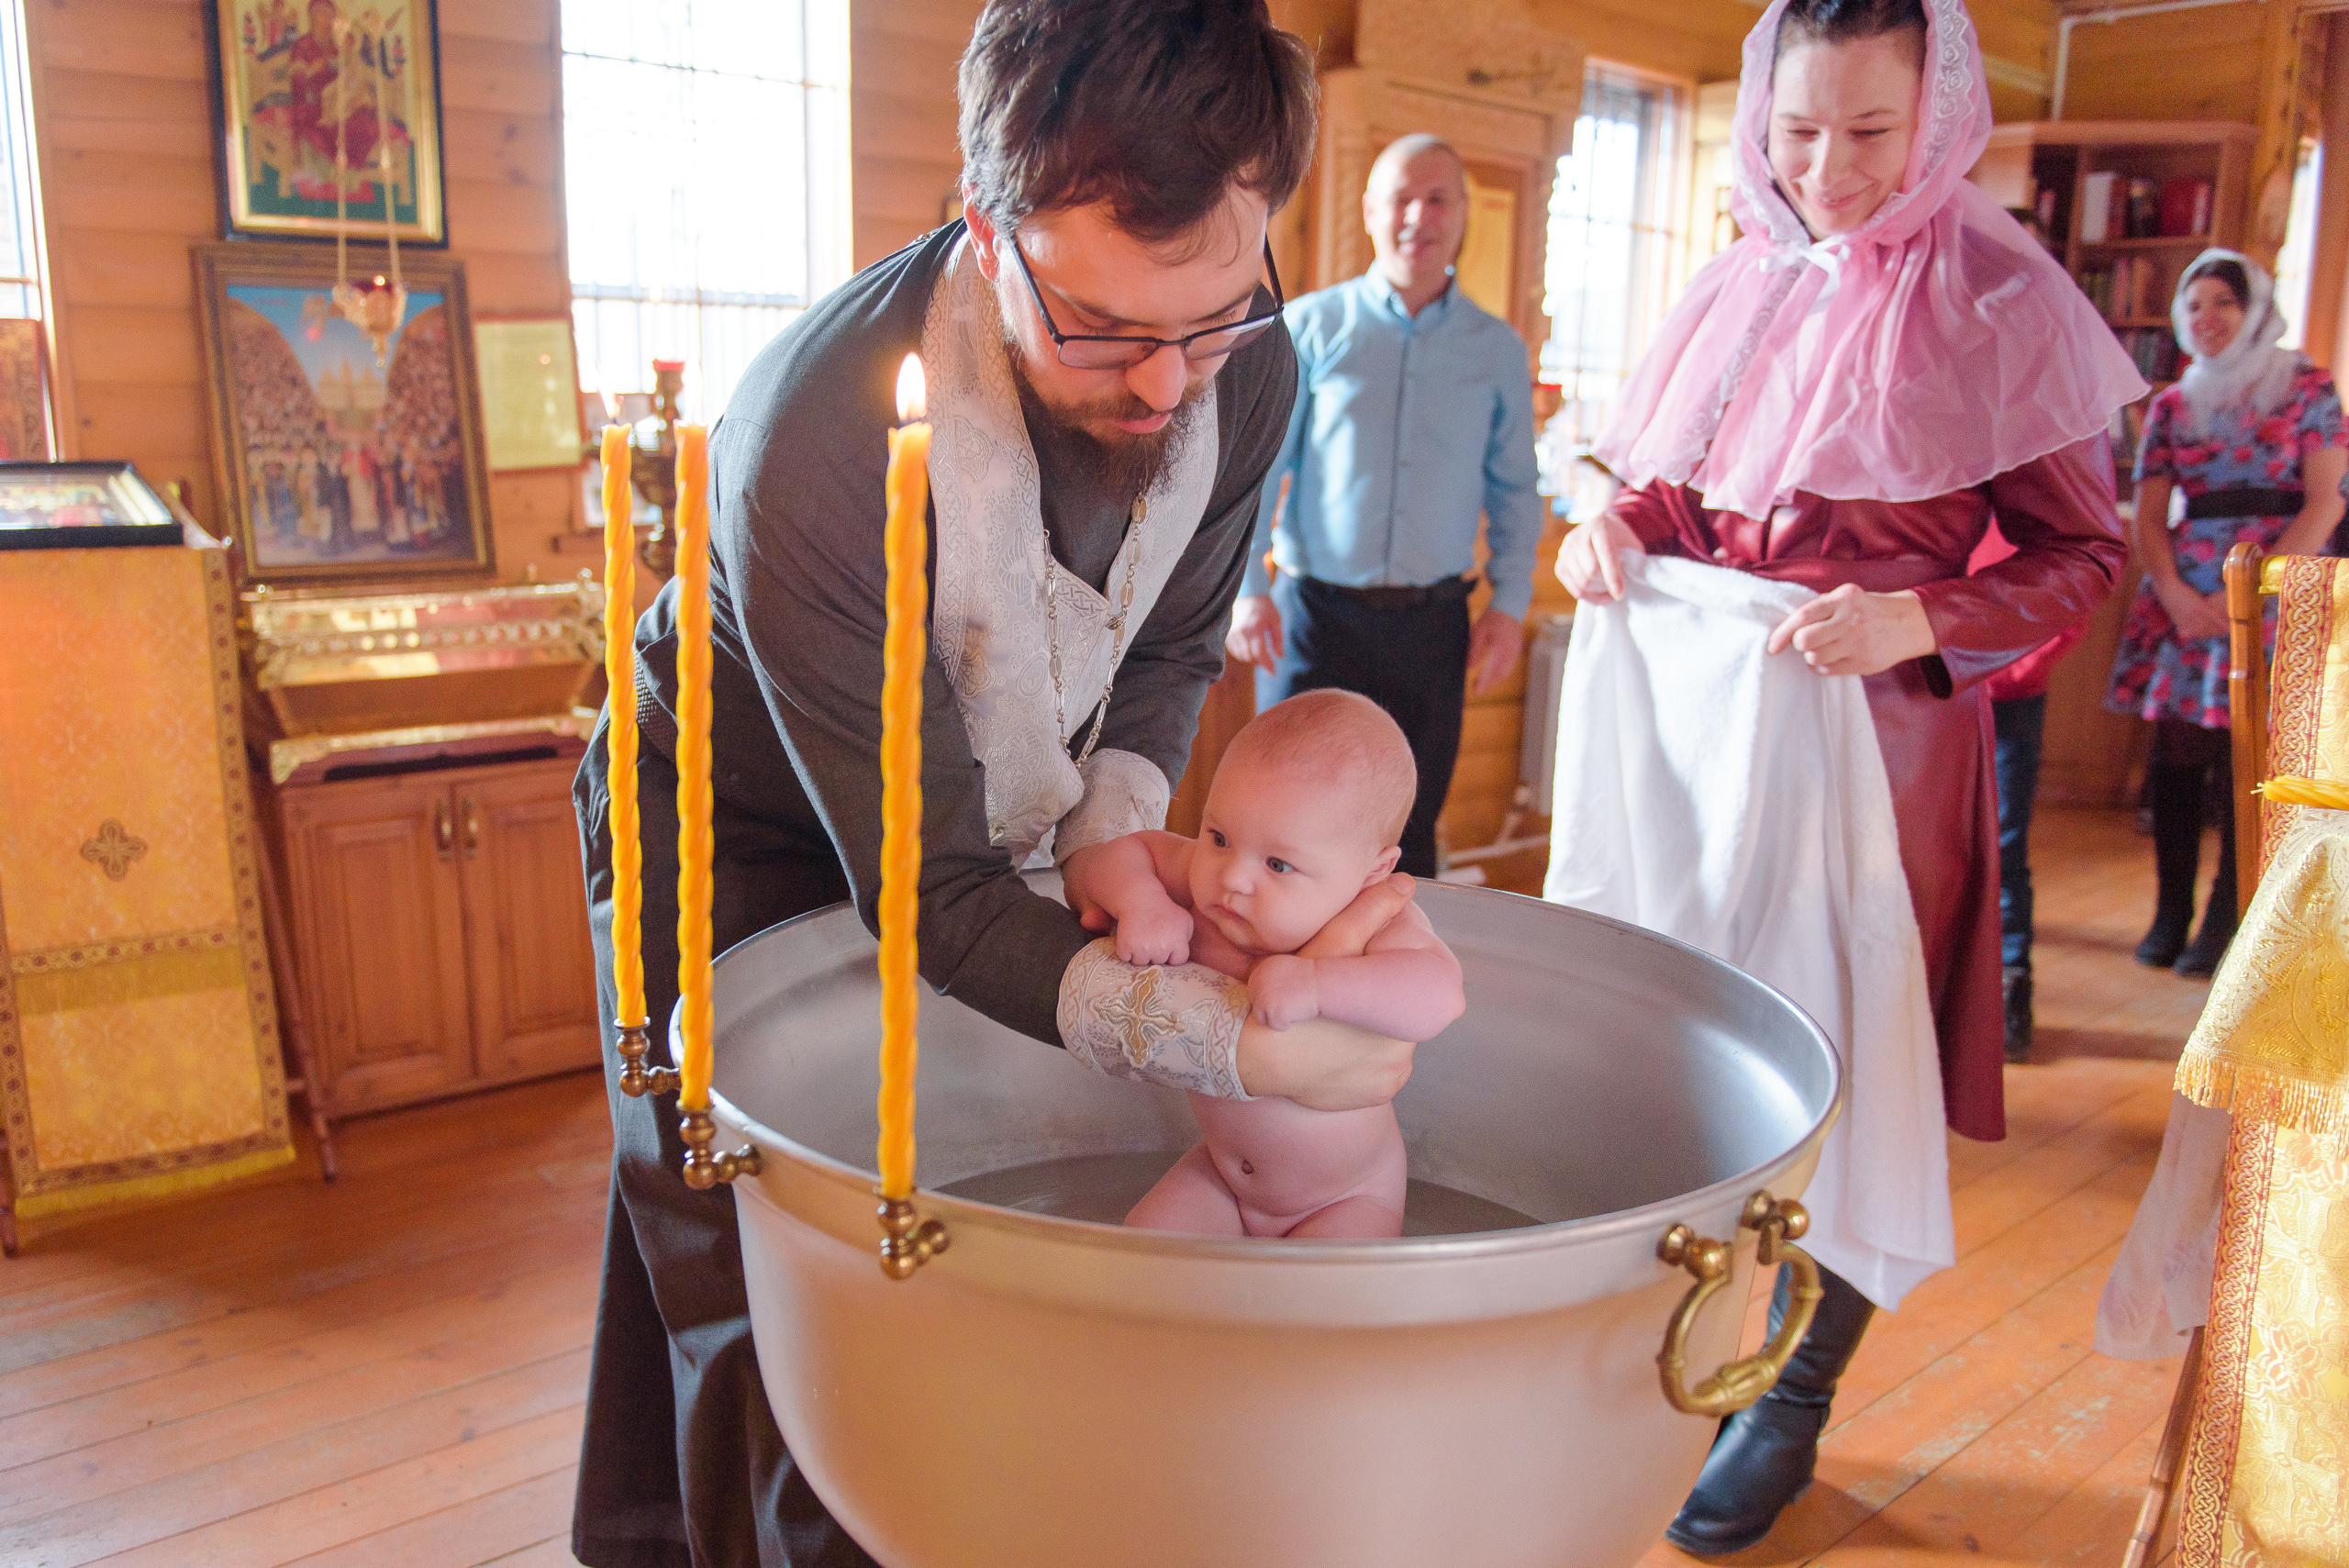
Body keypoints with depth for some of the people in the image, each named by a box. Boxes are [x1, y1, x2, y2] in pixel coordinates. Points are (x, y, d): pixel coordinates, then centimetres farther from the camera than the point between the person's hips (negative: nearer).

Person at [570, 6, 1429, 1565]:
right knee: (774, 1328, 0)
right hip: (742, 840, -4)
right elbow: (930, 892, -32)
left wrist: (1114, 841, -18)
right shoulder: (816, 442, -38)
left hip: (974, 815, 5)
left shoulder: (1246, 366, -20)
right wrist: (1230, 1042, -39)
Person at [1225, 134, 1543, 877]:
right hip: (1315, 613, -2)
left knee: (1407, 835, 8)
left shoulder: (1498, 350, 10)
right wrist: (1247, 587, -7)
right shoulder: (1310, 326, 4)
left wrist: (1510, 604, 2)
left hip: (1432, 624, 2)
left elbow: (1514, 493, 13)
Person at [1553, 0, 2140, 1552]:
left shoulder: (1999, 297, -6)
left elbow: (2083, 551, -5)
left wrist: (1914, 624, -21)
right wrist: (1617, 530, -5)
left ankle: (1795, 1404, 23)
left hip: (1879, 736, -4)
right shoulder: (1738, 286, 8)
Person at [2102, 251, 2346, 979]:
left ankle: (2224, 919, 4)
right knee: (2176, 756, 0)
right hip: (2181, 599, 3)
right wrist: (2176, 595, -8)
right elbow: (2149, 516, 9)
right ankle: (2170, 912, 9)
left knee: (2249, 759, -4)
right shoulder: (2171, 405, 13)